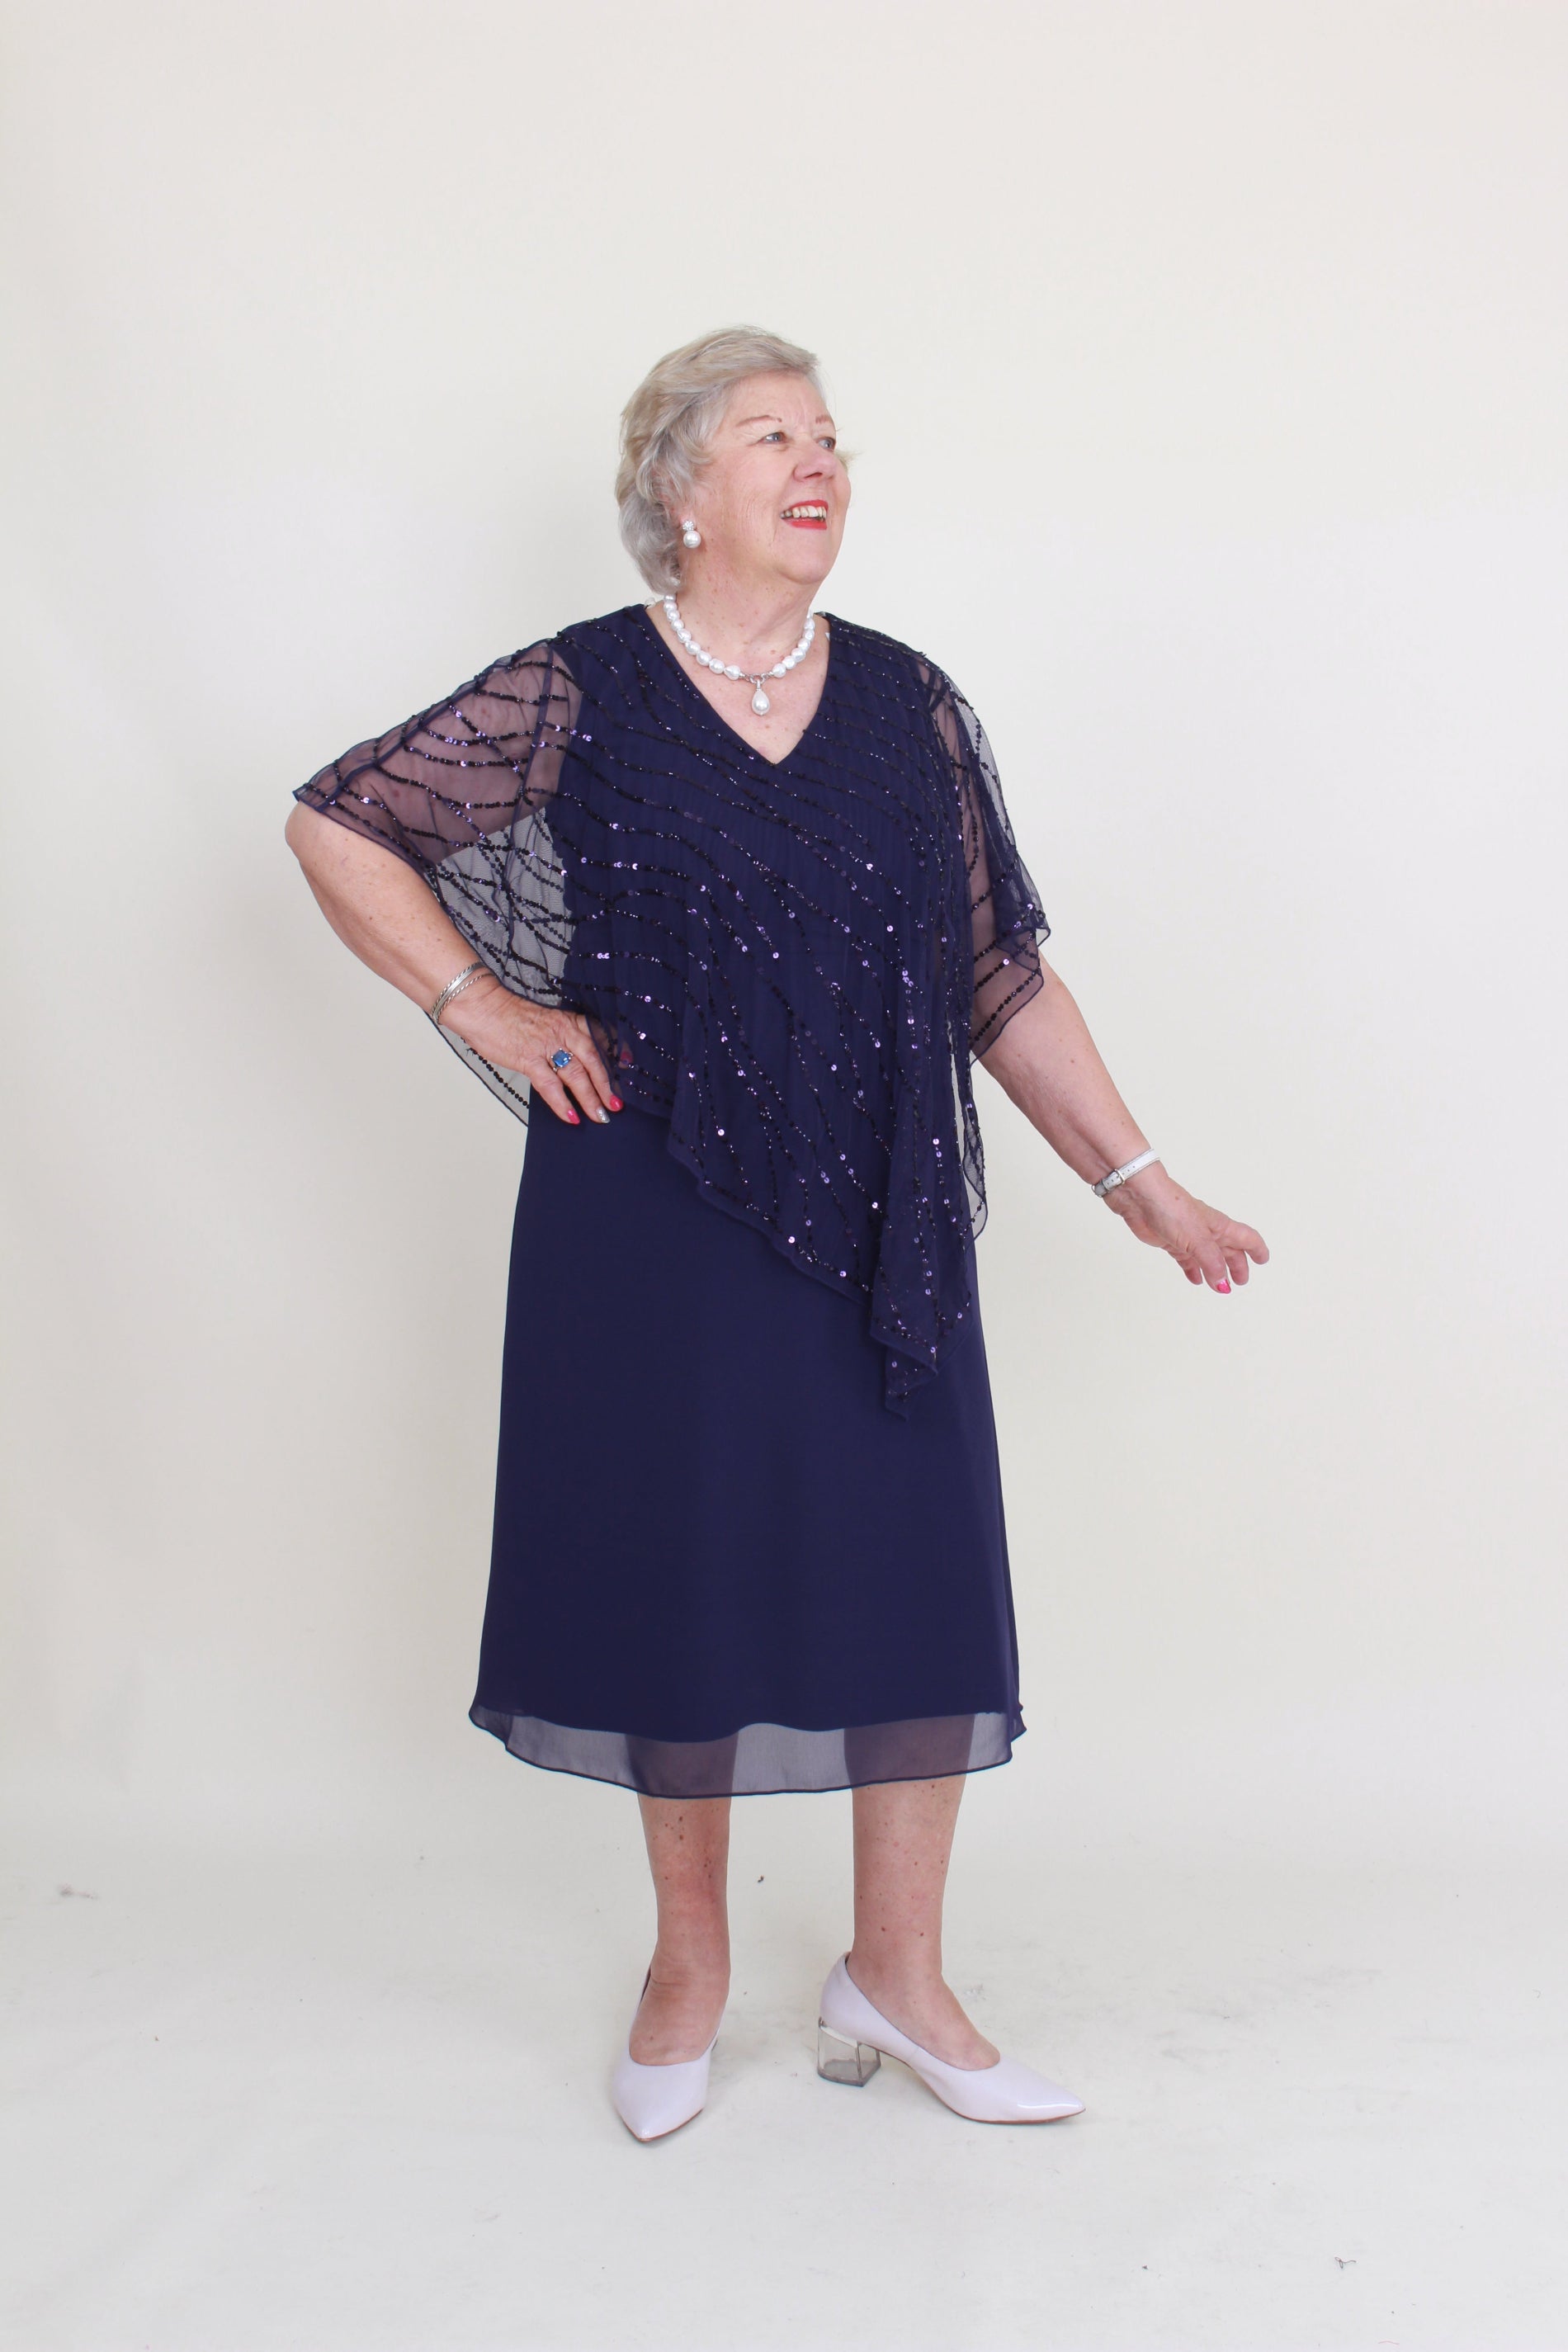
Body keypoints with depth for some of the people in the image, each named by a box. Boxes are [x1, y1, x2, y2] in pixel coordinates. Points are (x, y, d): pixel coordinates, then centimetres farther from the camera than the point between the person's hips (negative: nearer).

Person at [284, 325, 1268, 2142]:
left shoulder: (908, 706, 5)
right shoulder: (574, 698, -4)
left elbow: (1001, 979, 7)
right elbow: (338, 824, 5)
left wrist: (1142, 1186, 5)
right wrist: (485, 1008, -3)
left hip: (876, 1222, 3)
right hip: (654, 1217, -2)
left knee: (919, 1573, 4)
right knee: (677, 1576, 8)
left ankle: (894, 1973, 23)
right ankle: (690, 1961, 30)